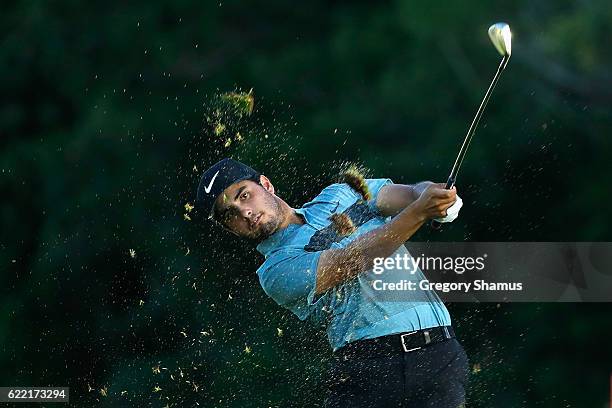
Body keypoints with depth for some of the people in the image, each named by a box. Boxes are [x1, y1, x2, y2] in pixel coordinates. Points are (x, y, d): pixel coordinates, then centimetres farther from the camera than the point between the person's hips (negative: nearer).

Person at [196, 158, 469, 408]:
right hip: (364, 367, -2)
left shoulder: (338, 196, 21)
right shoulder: (275, 271, 5)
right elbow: (351, 262, -9)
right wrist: (418, 212, -18)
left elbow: (413, 194, 11)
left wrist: (434, 199, -14)